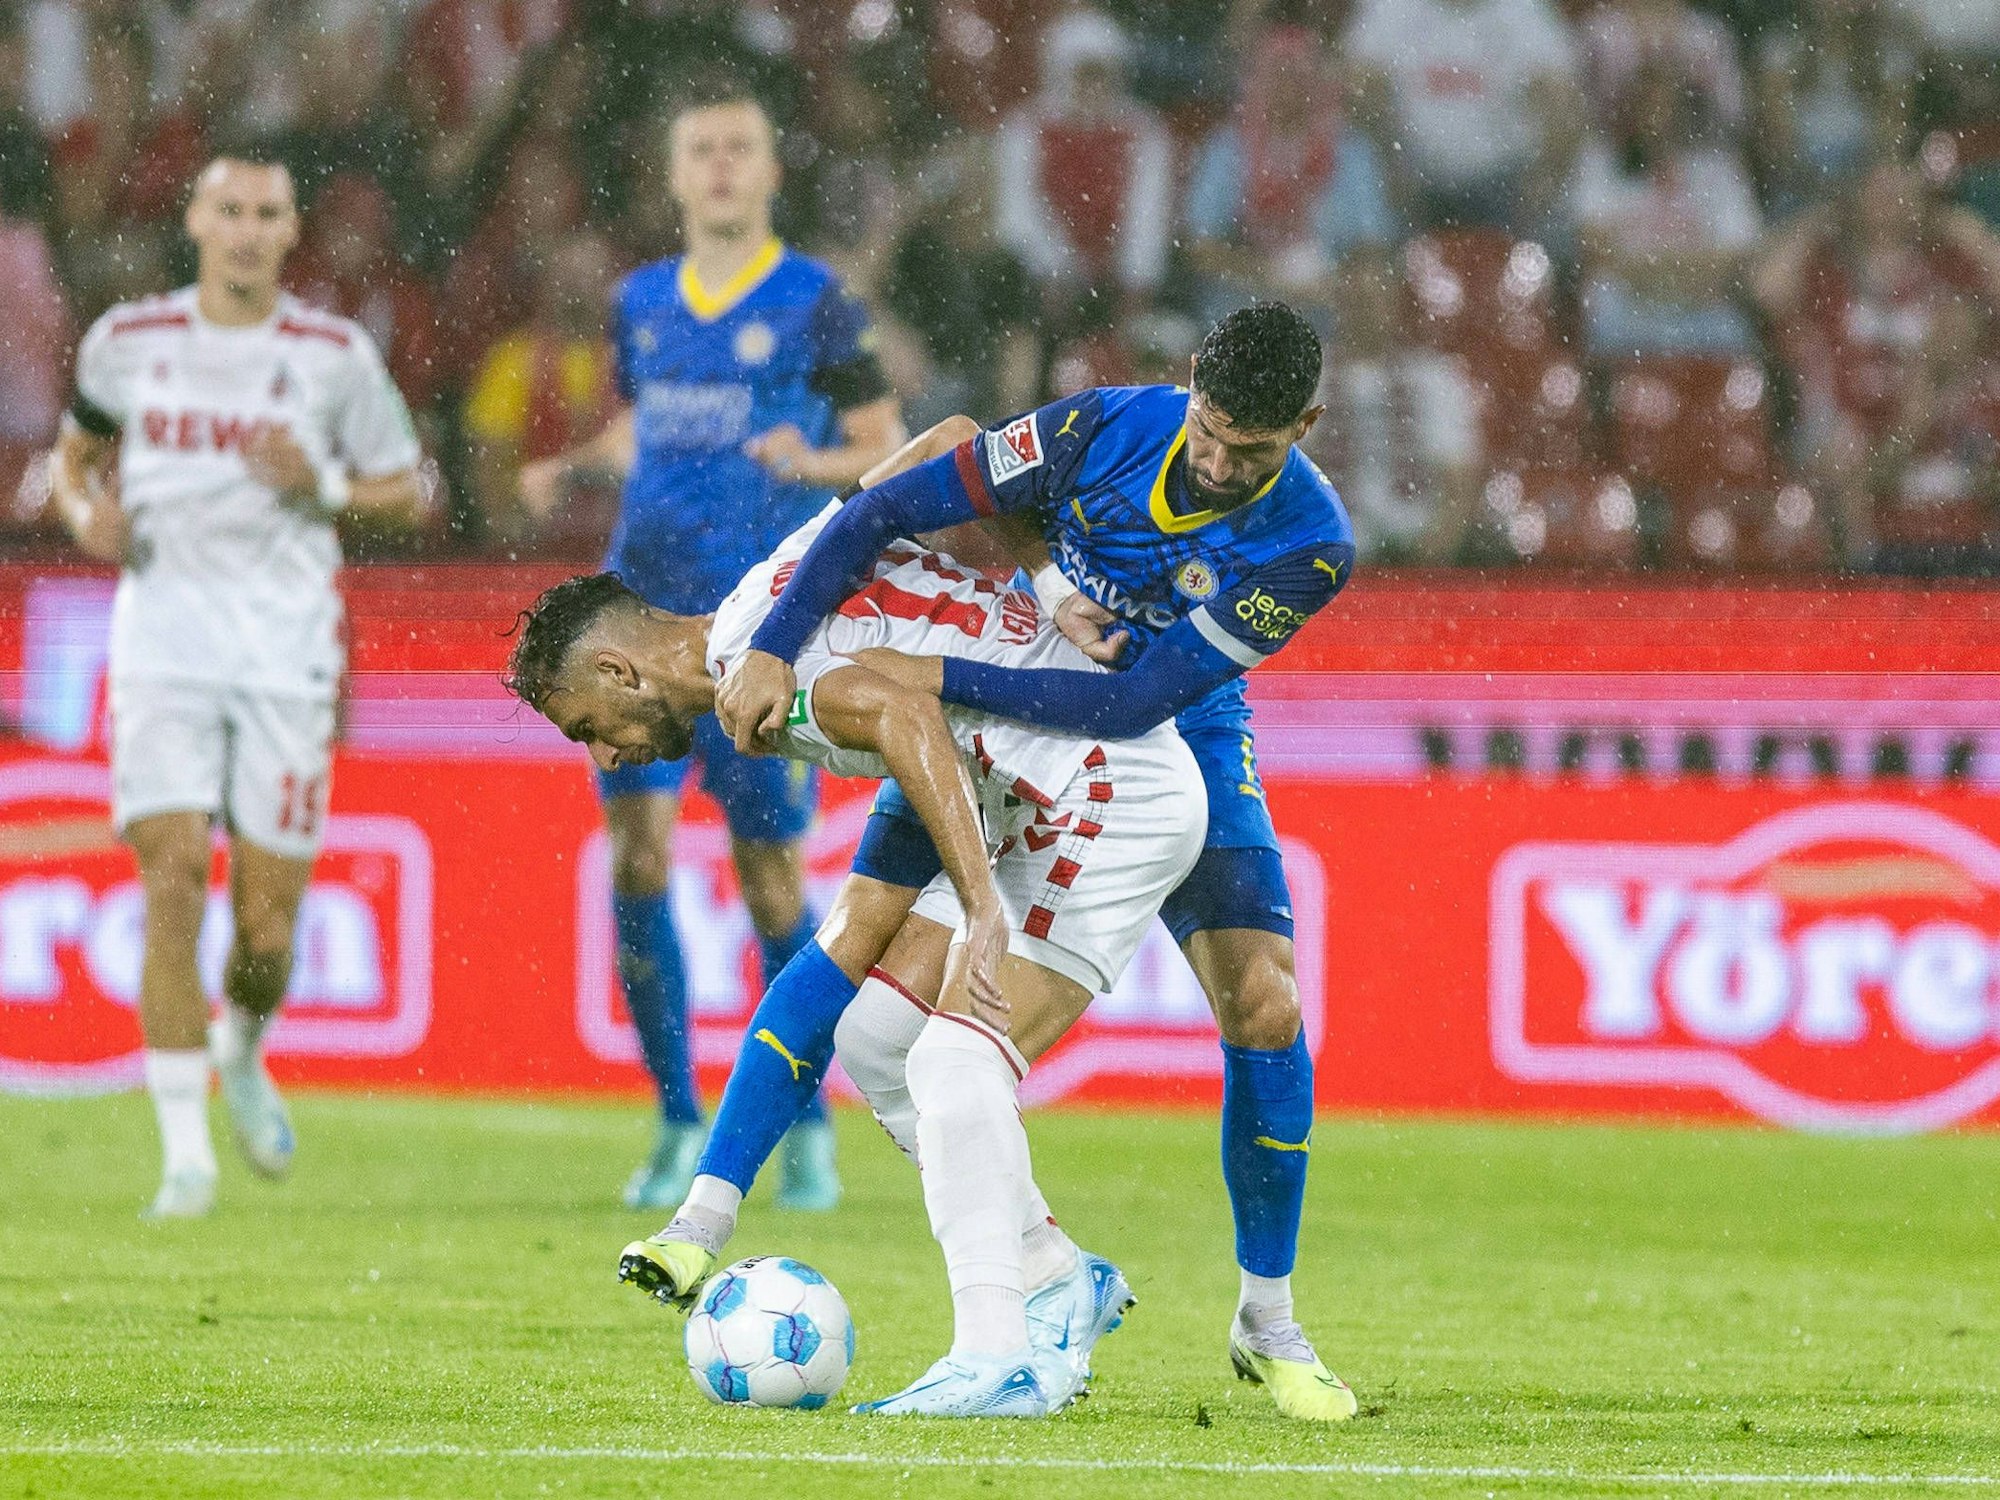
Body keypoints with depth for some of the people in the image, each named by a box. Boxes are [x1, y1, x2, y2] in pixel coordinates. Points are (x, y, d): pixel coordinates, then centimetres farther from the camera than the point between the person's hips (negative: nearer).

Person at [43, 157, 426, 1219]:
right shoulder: (128, 340, 5)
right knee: (173, 877, -15)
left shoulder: (335, 356, 1)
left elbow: (407, 490, 8)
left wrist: (322, 484, -11)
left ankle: (242, 1053, 34)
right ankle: (185, 1150, -10)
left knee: (269, 922, -1)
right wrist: (86, 512, -2)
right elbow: (75, 454, 20)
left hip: (287, 651, 0)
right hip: (164, 641, 0)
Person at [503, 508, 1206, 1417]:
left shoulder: (750, 654, -16)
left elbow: (901, 715, -32)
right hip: (1043, 807, 10)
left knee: (956, 1062, -19)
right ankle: (1059, 1281, 14)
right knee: (876, 1042, 9)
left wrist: (981, 906, -38)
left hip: (1113, 789, -10)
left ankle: (996, 1360, -22)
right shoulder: (760, 617, 13)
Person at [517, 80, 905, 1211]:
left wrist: (816, 463, -19)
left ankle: (805, 1123, 16)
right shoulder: (642, 302, 13)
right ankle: (681, 1123, 1)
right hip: (646, 611, 4)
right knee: (637, 851, -9)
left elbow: (889, 449, 1)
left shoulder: (815, 303, 0)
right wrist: (570, 469, 9)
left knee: (771, 875, -2)